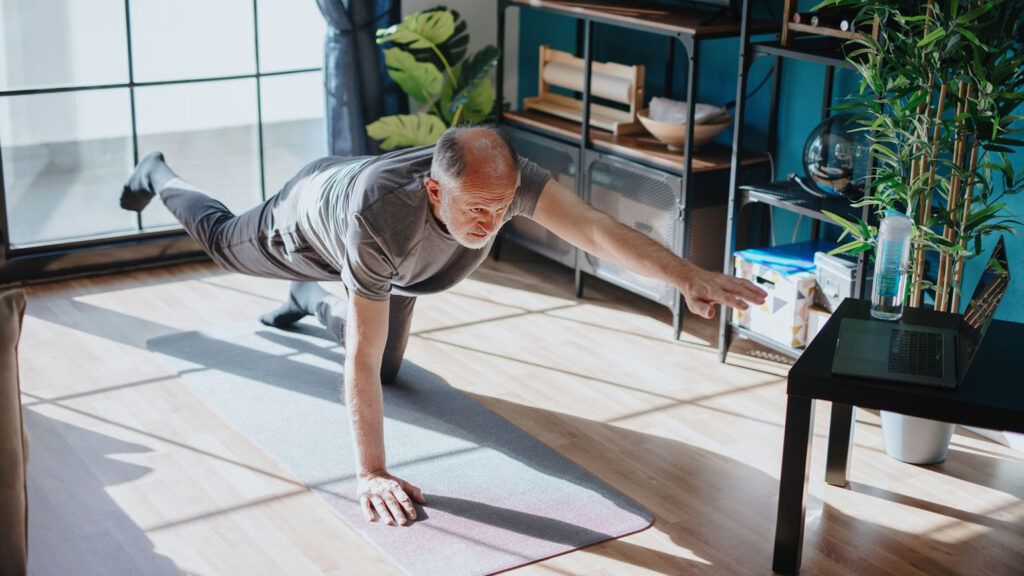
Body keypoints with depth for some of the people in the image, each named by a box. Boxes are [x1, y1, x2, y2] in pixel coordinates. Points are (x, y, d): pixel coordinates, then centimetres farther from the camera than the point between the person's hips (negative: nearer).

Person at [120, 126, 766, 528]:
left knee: (391, 369, 20)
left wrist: (690, 277, -69)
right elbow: (361, 358, -48)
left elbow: (595, 227, -54)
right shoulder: (384, 219, -53)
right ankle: (159, 177, 59)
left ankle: (311, 300, 48)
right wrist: (372, 475, -48)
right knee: (226, 240, 28)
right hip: (311, 218, -4)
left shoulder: (505, 177, -43)